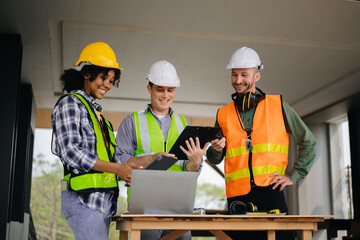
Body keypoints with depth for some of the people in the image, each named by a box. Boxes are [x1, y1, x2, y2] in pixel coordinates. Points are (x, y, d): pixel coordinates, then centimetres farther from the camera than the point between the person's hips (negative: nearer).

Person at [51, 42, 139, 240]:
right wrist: (117, 168, -20)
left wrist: (127, 168, 6)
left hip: (103, 200, 8)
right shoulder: (70, 104, -2)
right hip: (83, 200, -8)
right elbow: (70, 152, -14)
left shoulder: (96, 112, 23)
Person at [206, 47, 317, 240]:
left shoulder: (277, 106, 7)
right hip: (237, 199, 2)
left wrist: (293, 176, 2)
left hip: (271, 193, -2)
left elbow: (308, 143, 11)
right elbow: (214, 160, 17)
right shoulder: (223, 114, 13)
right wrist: (216, 149, -6)